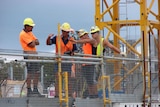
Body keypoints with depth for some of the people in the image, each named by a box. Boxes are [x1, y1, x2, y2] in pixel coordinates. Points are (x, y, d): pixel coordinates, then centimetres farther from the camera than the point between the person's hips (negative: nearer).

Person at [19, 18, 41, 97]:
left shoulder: (30, 33, 18)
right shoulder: (23, 34, -12)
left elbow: (37, 42, 11)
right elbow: (32, 45, -17)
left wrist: (33, 42, -8)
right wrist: (33, 41, 3)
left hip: (34, 54, 9)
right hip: (28, 54, -9)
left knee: (37, 72, 10)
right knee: (30, 73, -10)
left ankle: (35, 90, 16)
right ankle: (29, 91, -7)